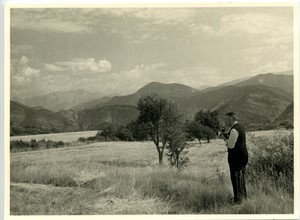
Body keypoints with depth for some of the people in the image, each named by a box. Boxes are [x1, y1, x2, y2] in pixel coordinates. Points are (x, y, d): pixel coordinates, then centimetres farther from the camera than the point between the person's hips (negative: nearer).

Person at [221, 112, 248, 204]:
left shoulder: (234, 130, -19)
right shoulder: (240, 127, 13)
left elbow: (230, 145, -22)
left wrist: (225, 139, -7)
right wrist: (227, 138, 9)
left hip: (236, 156, -10)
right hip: (243, 155, 10)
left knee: (236, 177, -4)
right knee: (241, 176, 19)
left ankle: (238, 199, 0)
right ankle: (243, 196, 30)